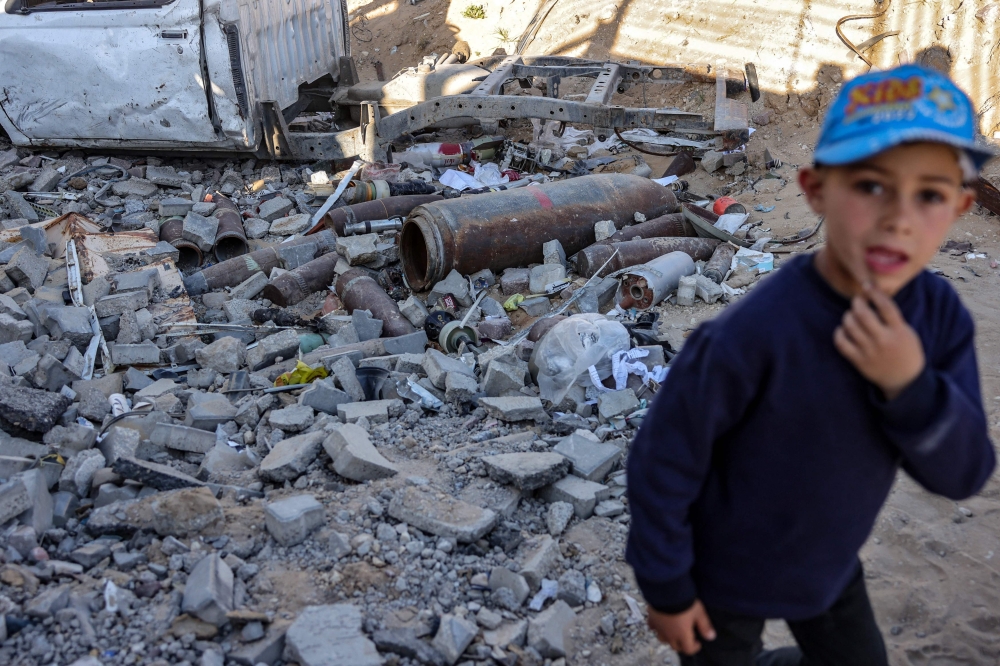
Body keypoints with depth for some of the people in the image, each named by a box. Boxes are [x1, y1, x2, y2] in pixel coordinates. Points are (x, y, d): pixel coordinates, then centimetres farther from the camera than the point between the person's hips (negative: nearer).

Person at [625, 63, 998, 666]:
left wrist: (911, 386, -33)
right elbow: (663, 462, -24)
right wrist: (667, 588, -12)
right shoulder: (754, 334, -35)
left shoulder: (941, 317, -17)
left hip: (830, 565, 5)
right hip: (724, 572, -5)